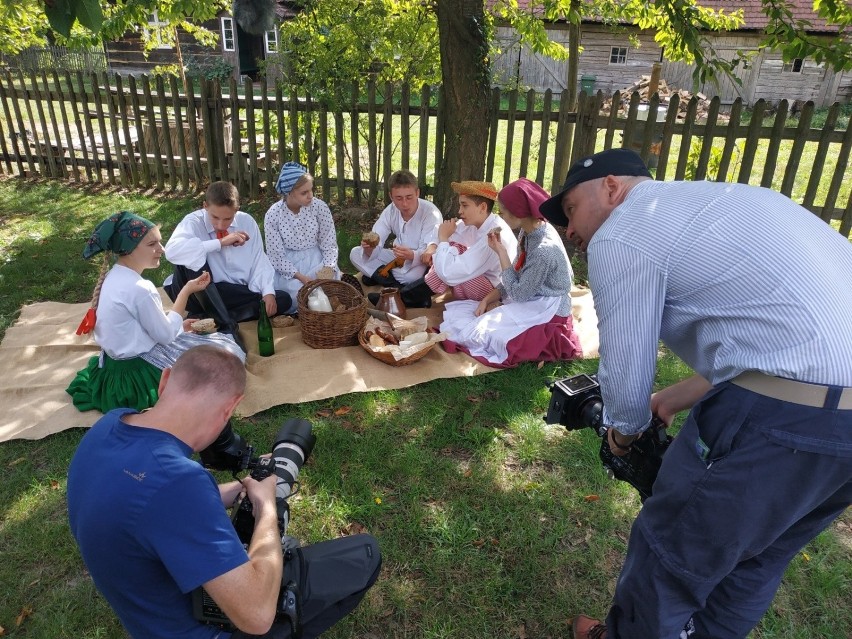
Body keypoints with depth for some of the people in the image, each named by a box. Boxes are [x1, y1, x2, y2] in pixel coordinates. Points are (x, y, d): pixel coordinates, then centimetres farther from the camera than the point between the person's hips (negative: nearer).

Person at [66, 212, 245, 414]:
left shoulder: (113, 276, 1)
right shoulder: (139, 289, -28)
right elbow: (165, 335, -17)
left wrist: (177, 325, 7)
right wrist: (186, 291, -13)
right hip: (136, 371, -10)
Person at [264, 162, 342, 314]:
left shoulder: (319, 206, -11)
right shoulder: (273, 215, -13)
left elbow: (329, 244, -4)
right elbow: (276, 256, -10)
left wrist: (328, 269, -23)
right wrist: (300, 277, -23)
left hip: (316, 260, 2)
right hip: (287, 264, -1)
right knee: (296, 292, -28)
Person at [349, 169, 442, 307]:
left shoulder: (431, 213, -25)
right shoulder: (390, 211, -10)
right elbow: (376, 247, -15)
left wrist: (411, 255, -52)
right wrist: (369, 248, -39)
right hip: (398, 259, 6)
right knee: (355, 253, -8)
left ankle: (377, 276, -11)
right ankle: (402, 289, -20)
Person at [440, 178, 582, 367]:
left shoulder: (544, 249, -30)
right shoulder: (530, 231, -2)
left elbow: (517, 293, -22)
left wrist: (501, 252, -19)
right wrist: (488, 299, -3)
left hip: (546, 312, -9)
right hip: (530, 298, 9)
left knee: (474, 333, -19)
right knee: (456, 311, -1)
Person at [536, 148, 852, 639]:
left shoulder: (621, 235, -6)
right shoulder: (704, 203, 22)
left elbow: (626, 374, -3)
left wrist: (624, 430, 19)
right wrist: (673, 400, 29)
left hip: (786, 415, -10)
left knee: (669, 556, 13)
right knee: (755, 558, 27)